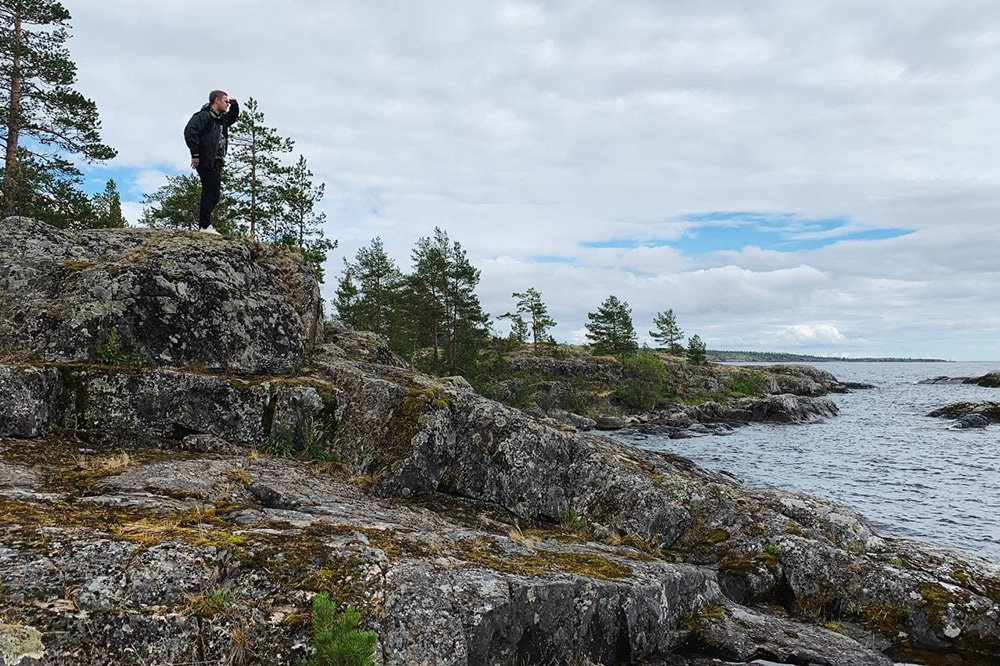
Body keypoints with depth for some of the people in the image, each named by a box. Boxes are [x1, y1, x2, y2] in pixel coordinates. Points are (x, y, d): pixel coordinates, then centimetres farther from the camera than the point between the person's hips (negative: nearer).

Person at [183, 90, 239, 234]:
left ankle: (204, 223, 18)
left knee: (215, 194, 11)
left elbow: (233, 117, 41)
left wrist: (234, 105, 20)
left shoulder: (221, 119, 19)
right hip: (206, 161, -10)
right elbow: (189, 132, -21)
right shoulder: (204, 116, -9)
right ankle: (205, 225, -9)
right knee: (211, 193, -11)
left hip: (216, 163, 10)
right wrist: (195, 154, -22)